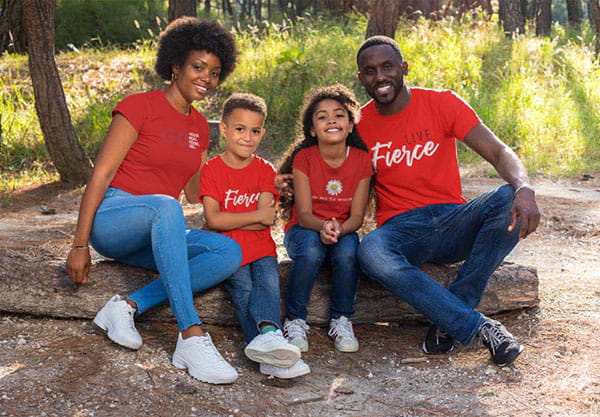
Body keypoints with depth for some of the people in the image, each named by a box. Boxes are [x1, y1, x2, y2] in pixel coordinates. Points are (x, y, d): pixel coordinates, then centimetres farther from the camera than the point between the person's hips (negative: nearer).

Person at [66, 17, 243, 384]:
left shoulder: (200, 127, 15)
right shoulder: (140, 107, -4)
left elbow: (197, 193, 17)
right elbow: (101, 176, -8)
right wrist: (80, 246, -14)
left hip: (158, 234, 6)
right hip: (111, 220, -6)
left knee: (230, 252, -21)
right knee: (164, 205, -40)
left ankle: (129, 305, -23)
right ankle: (191, 337, -45)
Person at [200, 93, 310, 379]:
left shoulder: (265, 170, 11)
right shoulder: (211, 170, 3)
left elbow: (266, 220, -2)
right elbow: (213, 219, -10)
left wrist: (229, 220, -9)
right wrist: (257, 216, -7)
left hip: (261, 249, 2)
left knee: (269, 281, -27)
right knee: (244, 290, -25)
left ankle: (268, 333, -51)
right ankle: (272, 358, -37)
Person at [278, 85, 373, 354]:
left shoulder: (361, 160, -6)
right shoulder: (304, 158, -10)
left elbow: (357, 216, -9)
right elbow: (304, 214, -16)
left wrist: (339, 228, -32)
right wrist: (322, 226, -39)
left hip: (344, 230, 1)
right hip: (305, 230, -1)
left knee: (348, 249, -33)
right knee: (311, 248, -35)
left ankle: (341, 321, -13)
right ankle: (295, 321, -18)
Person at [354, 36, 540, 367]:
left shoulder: (441, 103, 1)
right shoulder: (359, 123, 6)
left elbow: (498, 152, -8)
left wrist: (524, 190, -29)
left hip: (452, 222, 1)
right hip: (400, 229, 0)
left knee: (509, 199, -29)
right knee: (370, 252, -36)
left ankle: (448, 320, -26)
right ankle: (479, 326, -29)